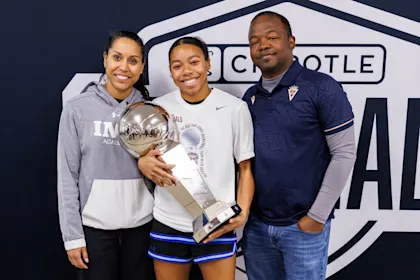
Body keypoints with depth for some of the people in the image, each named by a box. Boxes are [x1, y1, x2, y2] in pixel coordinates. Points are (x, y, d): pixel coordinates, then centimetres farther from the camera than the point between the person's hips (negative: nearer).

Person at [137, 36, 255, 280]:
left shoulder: (235, 108, -6)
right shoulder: (158, 107, 0)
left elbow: (246, 168, 0)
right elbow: (144, 154, 11)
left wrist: (242, 212, -14)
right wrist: (143, 163, -12)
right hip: (168, 224, 3)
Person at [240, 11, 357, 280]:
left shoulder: (322, 88, -9)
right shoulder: (249, 97, 6)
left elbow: (344, 154, -11)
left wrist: (317, 216, -11)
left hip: (303, 226, -4)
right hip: (256, 225, 5)